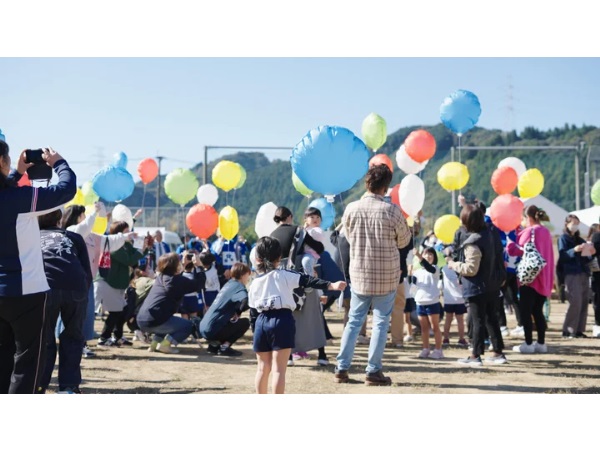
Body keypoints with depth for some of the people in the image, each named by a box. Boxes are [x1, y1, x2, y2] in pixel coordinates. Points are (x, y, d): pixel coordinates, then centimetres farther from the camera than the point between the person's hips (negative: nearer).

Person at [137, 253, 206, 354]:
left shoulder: (160, 277, 19)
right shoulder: (178, 280, -5)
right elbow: (198, 284, 0)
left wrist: (183, 267, 37)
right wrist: (198, 266, 9)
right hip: (155, 321, -8)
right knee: (188, 326, 6)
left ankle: (155, 343, 17)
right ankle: (164, 344, -8)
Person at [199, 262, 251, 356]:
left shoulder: (229, 284, 14)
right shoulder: (238, 286, -10)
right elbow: (245, 300, -30)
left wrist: (236, 313, 6)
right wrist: (238, 313, -11)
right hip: (212, 330, -9)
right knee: (245, 322, 3)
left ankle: (214, 344, 15)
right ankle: (224, 347, -4)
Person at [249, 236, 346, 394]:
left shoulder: (254, 283, 10)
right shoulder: (283, 275, -3)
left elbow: (253, 310, 12)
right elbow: (307, 281, -15)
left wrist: (255, 337, 19)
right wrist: (331, 285, -23)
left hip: (262, 322, 4)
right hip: (282, 320, -4)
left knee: (262, 368, 16)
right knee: (278, 369, -4)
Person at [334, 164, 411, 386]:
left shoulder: (351, 209, -5)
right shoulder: (392, 211, -14)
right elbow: (403, 241, -1)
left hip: (359, 273, 3)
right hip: (386, 276, -3)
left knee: (354, 321, 13)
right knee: (380, 323, 6)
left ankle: (342, 368, 12)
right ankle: (373, 371, 6)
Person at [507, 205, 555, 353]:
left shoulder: (530, 231, -11)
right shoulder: (545, 231, 15)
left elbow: (522, 250, -14)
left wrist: (510, 244, 1)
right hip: (543, 278, 8)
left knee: (525, 311, -4)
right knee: (537, 311, 12)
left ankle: (528, 344, -5)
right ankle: (541, 343, 10)